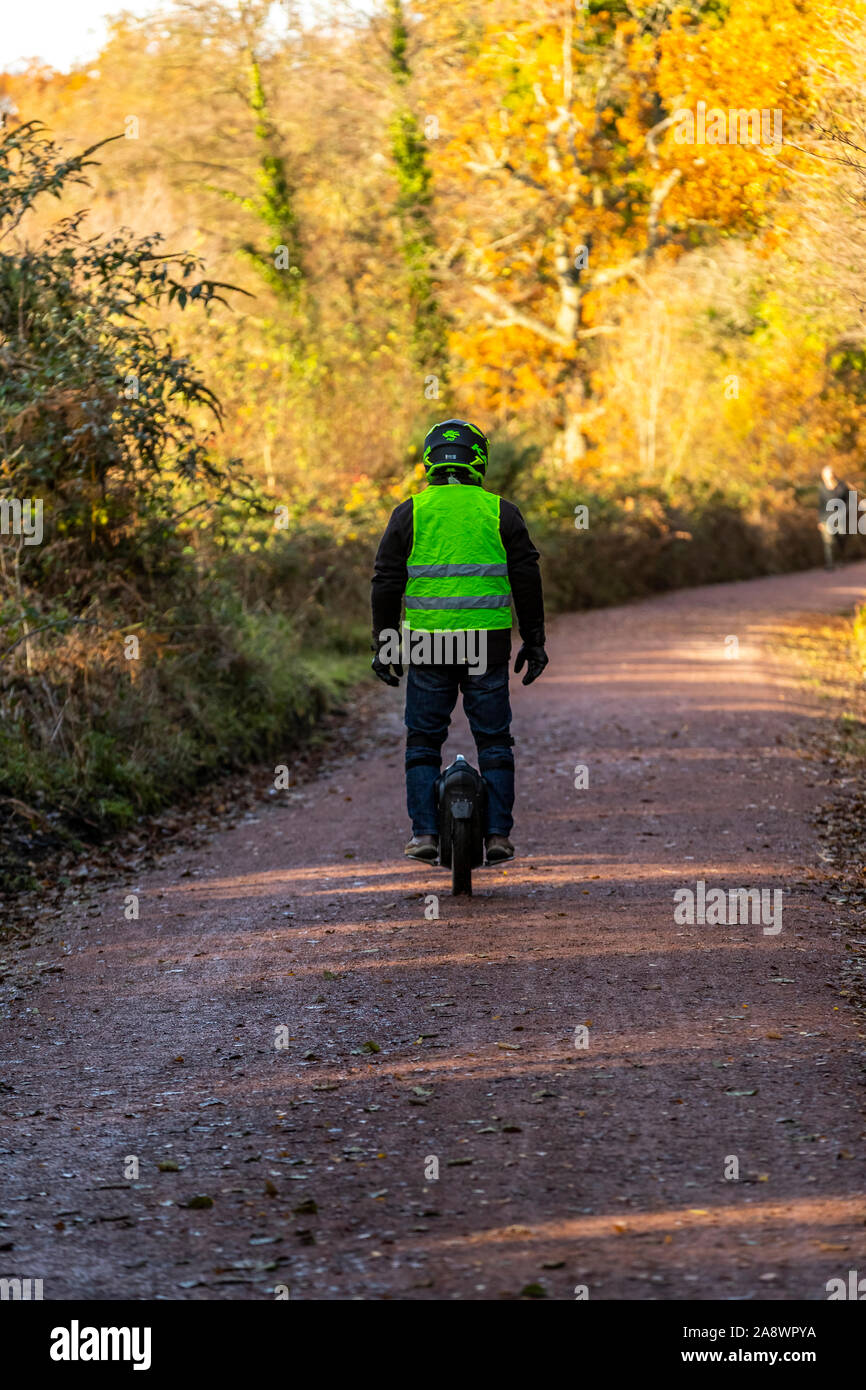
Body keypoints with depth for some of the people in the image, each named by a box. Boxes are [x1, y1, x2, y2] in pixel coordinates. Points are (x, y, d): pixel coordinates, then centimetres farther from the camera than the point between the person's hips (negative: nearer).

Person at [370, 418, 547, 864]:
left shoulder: (410, 513, 3)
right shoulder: (501, 512, 3)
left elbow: (386, 583, 2)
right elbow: (527, 580, 4)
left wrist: (382, 645, 9)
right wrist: (534, 641, 11)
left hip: (427, 644, 0)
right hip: (488, 645, 0)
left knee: (423, 741, 9)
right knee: (494, 740, 9)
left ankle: (424, 832, 1)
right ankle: (498, 833, 6)